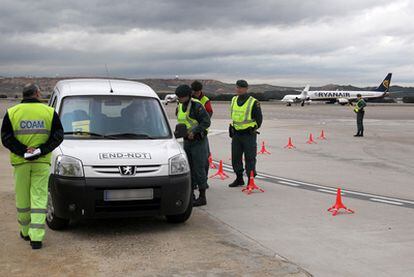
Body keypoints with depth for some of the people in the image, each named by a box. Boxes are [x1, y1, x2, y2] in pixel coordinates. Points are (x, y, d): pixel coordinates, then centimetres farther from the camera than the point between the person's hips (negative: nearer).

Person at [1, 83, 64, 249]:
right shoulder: (49, 112, 1)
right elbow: (58, 136, -3)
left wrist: (23, 152, -8)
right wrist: (41, 150, -8)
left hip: (20, 162, 1)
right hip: (42, 162, 0)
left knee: (22, 198, 12)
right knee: (39, 198, 1)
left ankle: (26, 231, 27)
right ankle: (36, 237, -6)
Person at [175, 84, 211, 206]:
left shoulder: (197, 106, -16)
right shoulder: (179, 107, 10)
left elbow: (206, 122, -19)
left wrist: (194, 132, -25)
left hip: (198, 140, -8)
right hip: (187, 141, 8)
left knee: (199, 169, -5)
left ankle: (202, 197, 1)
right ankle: (190, 195, 21)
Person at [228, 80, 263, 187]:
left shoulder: (253, 102, -9)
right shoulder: (234, 100, 9)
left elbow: (259, 118, -2)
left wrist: (254, 128, -4)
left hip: (248, 135, -6)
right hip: (236, 134, 6)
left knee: (250, 158, 0)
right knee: (235, 157, 10)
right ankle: (239, 178, 23)